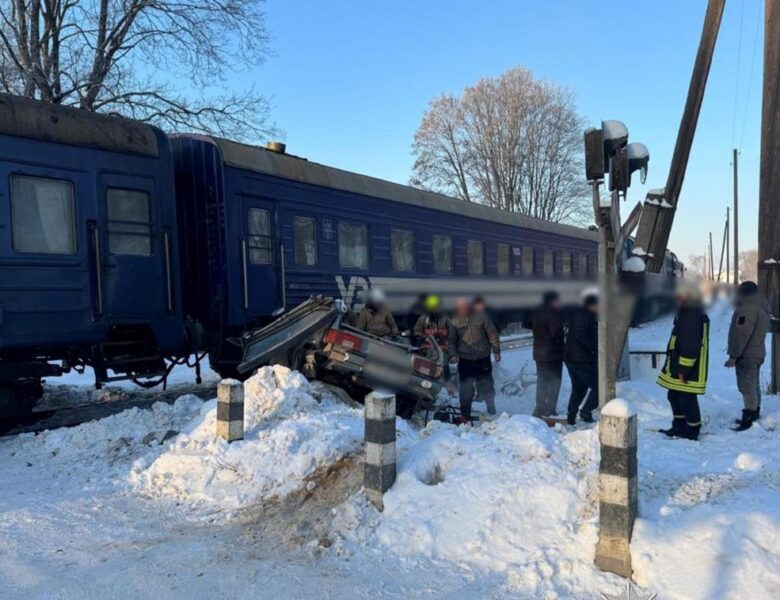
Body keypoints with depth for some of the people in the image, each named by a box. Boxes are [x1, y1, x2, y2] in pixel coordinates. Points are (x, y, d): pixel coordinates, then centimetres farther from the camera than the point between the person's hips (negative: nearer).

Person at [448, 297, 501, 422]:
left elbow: (492, 334, 0)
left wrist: (496, 351, -2)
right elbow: (452, 340, 10)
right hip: (465, 360, 1)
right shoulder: (455, 321, 3)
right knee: (466, 389, 0)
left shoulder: (481, 317, -4)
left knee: (486, 386, 8)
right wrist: (453, 354, -3)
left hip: (483, 359, -1)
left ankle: (491, 412, 28)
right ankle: (465, 415, 10)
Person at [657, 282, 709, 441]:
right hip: (678, 366, 11)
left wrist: (684, 370, -22)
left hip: (688, 368, -11)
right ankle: (679, 427, 30)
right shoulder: (686, 314, 15)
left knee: (687, 399, -1)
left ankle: (692, 431, 12)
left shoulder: (693, 316, -20)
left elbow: (691, 346, -24)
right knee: (674, 396, 18)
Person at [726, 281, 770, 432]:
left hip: (746, 354, -10)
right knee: (753, 385, 16)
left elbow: (742, 335, -23)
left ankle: (748, 419, -10)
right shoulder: (761, 308, 15)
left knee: (747, 387, -10)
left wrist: (733, 356, -20)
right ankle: (754, 416, 25)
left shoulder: (748, 308, -18)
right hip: (757, 353, 10)